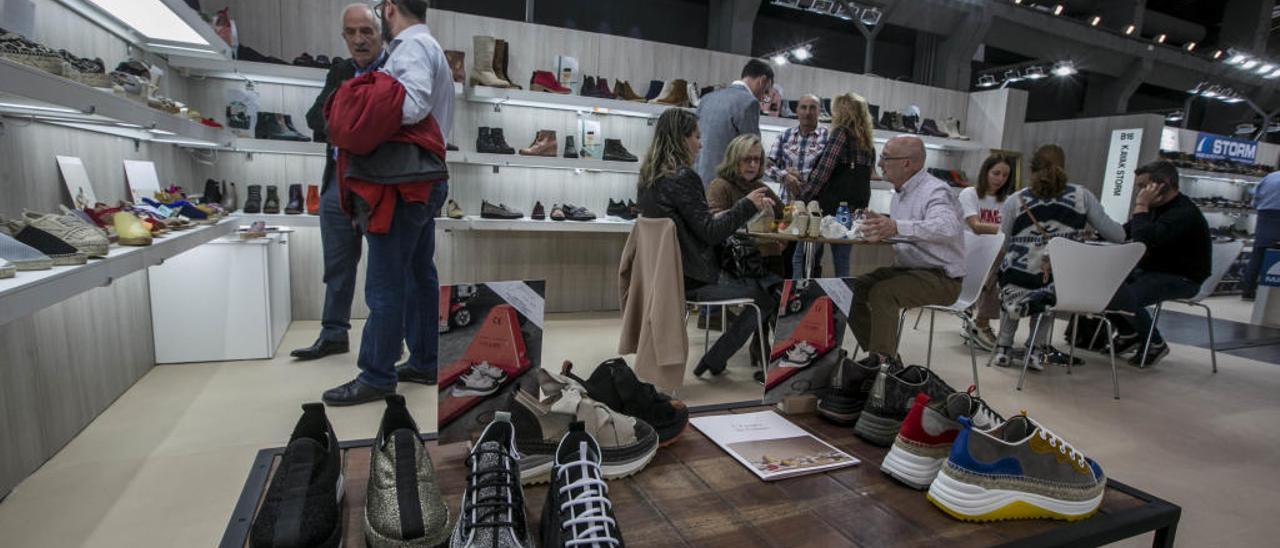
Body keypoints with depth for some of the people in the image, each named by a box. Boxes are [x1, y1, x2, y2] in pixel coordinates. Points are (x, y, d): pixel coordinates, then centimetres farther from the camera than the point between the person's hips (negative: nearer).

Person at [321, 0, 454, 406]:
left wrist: (364, 107, -10)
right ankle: (424, 362, 25)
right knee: (419, 276, 15)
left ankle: (376, 377, 7)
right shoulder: (432, 47, 22)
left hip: (401, 185, -10)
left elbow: (414, 105, -24)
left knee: (385, 286, -3)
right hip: (423, 182, 10)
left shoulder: (412, 45, -8)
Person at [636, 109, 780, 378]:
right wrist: (747, 205, -7)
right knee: (770, 292, 0)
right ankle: (714, 360, 7)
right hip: (691, 279, -9)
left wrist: (718, 217, 15)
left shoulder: (650, 176, 9)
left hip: (667, 272, 9)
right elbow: (710, 233, -16)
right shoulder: (683, 177, -19)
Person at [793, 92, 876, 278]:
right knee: (842, 264, 10)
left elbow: (822, 172, -13)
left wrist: (801, 199, -7)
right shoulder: (868, 144, 15)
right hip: (852, 211, 8)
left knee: (800, 259, -2)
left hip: (829, 207, -7)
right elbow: (863, 180, 16)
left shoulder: (841, 132, -7)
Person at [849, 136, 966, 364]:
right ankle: (881, 353, 5)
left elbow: (947, 226, -38)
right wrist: (880, 227, -5)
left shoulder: (935, 191, -17)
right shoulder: (900, 192, 12)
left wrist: (896, 227, -51)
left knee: (882, 292, -28)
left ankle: (883, 359, -16)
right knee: (856, 287, -4)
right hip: (907, 268, 9)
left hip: (941, 278, -9)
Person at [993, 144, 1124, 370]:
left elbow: (1006, 246, 7)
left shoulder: (1014, 201, 3)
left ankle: (1003, 348, 29)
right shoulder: (1082, 195, 6)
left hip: (1018, 288, -1)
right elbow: (1117, 235, 10)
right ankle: (1037, 350, 26)